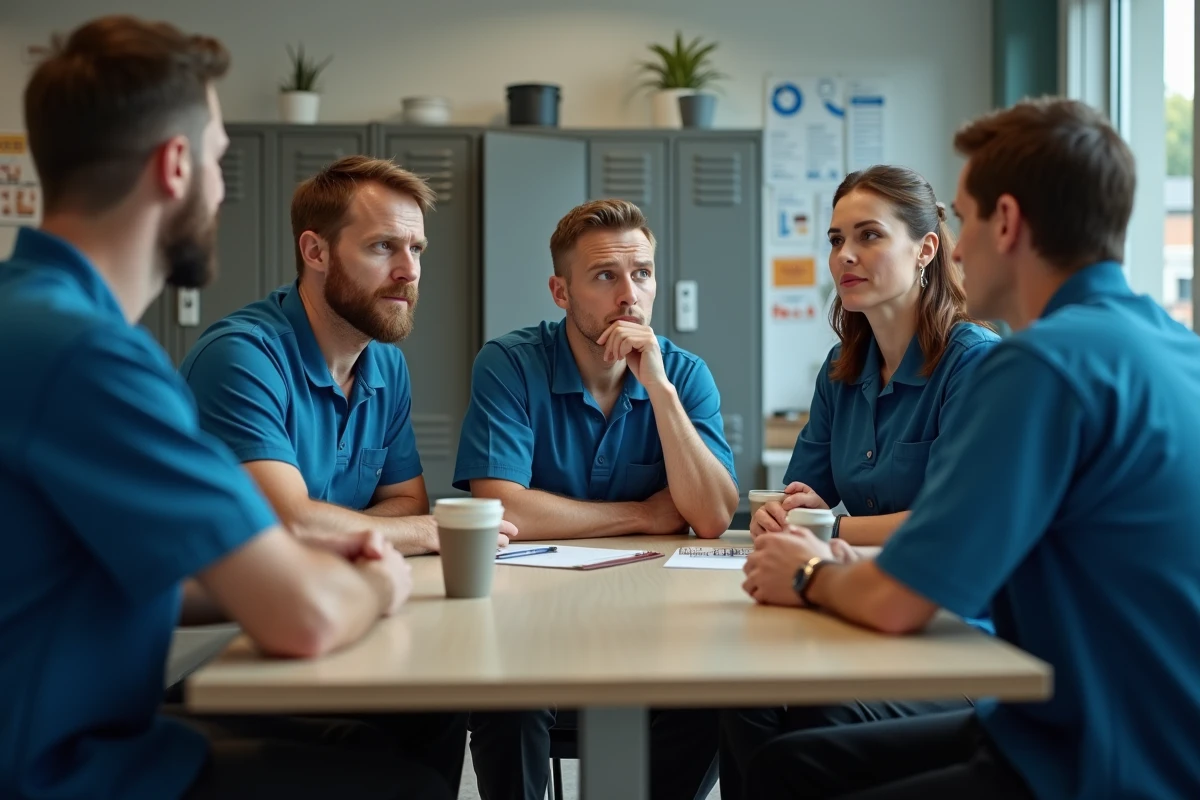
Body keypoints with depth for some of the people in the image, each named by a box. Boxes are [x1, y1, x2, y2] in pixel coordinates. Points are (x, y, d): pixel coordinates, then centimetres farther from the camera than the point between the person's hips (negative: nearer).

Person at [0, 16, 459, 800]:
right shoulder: (80, 346, -26)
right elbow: (305, 617, -26)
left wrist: (301, 564, 2)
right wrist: (374, 584, -4)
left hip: (77, 732, 9)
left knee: (407, 734, 12)